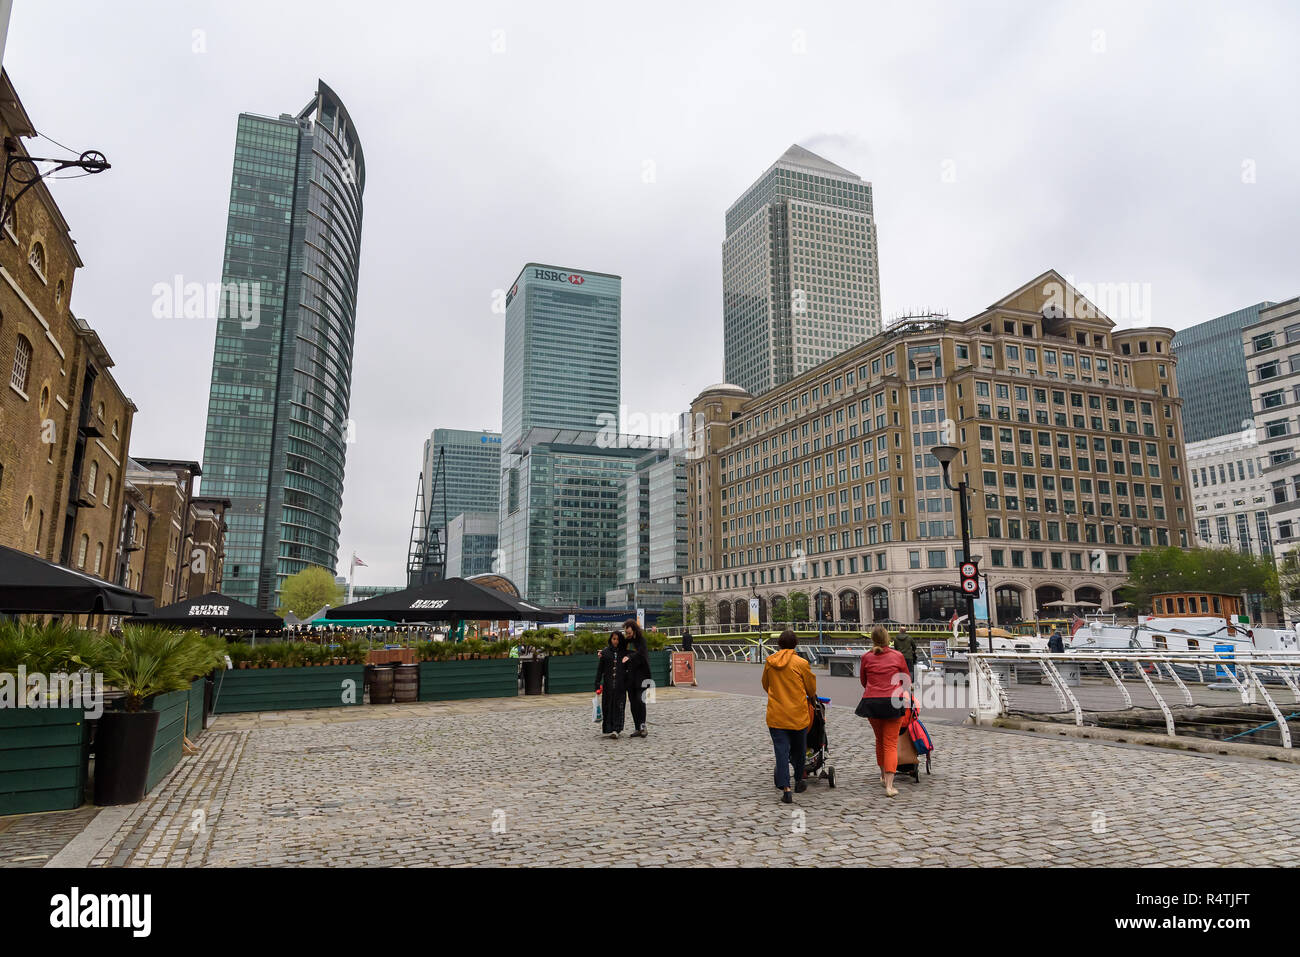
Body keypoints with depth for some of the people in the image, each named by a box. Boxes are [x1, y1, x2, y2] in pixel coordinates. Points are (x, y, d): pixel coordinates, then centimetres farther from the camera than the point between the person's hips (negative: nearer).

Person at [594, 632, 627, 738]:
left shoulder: (623, 652, 7)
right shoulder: (605, 652, 2)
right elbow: (600, 669, 1)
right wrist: (597, 685, -5)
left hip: (620, 684, 1)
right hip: (608, 684, -1)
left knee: (618, 706, -5)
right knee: (607, 706, 1)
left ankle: (615, 729, -5)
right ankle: (607, 729, 8)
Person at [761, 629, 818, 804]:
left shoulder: (769, 662, 1)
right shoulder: (801, 663, -8)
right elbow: (811, 689, 4)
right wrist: (813, 696, 27)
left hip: (775, 715, 1)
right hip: (798, 714, -1)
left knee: (781, 750, 0)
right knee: (798, 749, 18)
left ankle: (785, 789, -11)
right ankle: (799, 782, 33)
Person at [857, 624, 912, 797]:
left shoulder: (866, 657, 2)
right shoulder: (898, 656, 0)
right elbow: (908, 681, 11)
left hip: (871, 702, 2)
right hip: (893, 702, -2)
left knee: (879, 739, 21)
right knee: (891, 743, 0)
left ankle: (883, 776, 35)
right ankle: (889, 785, -10)